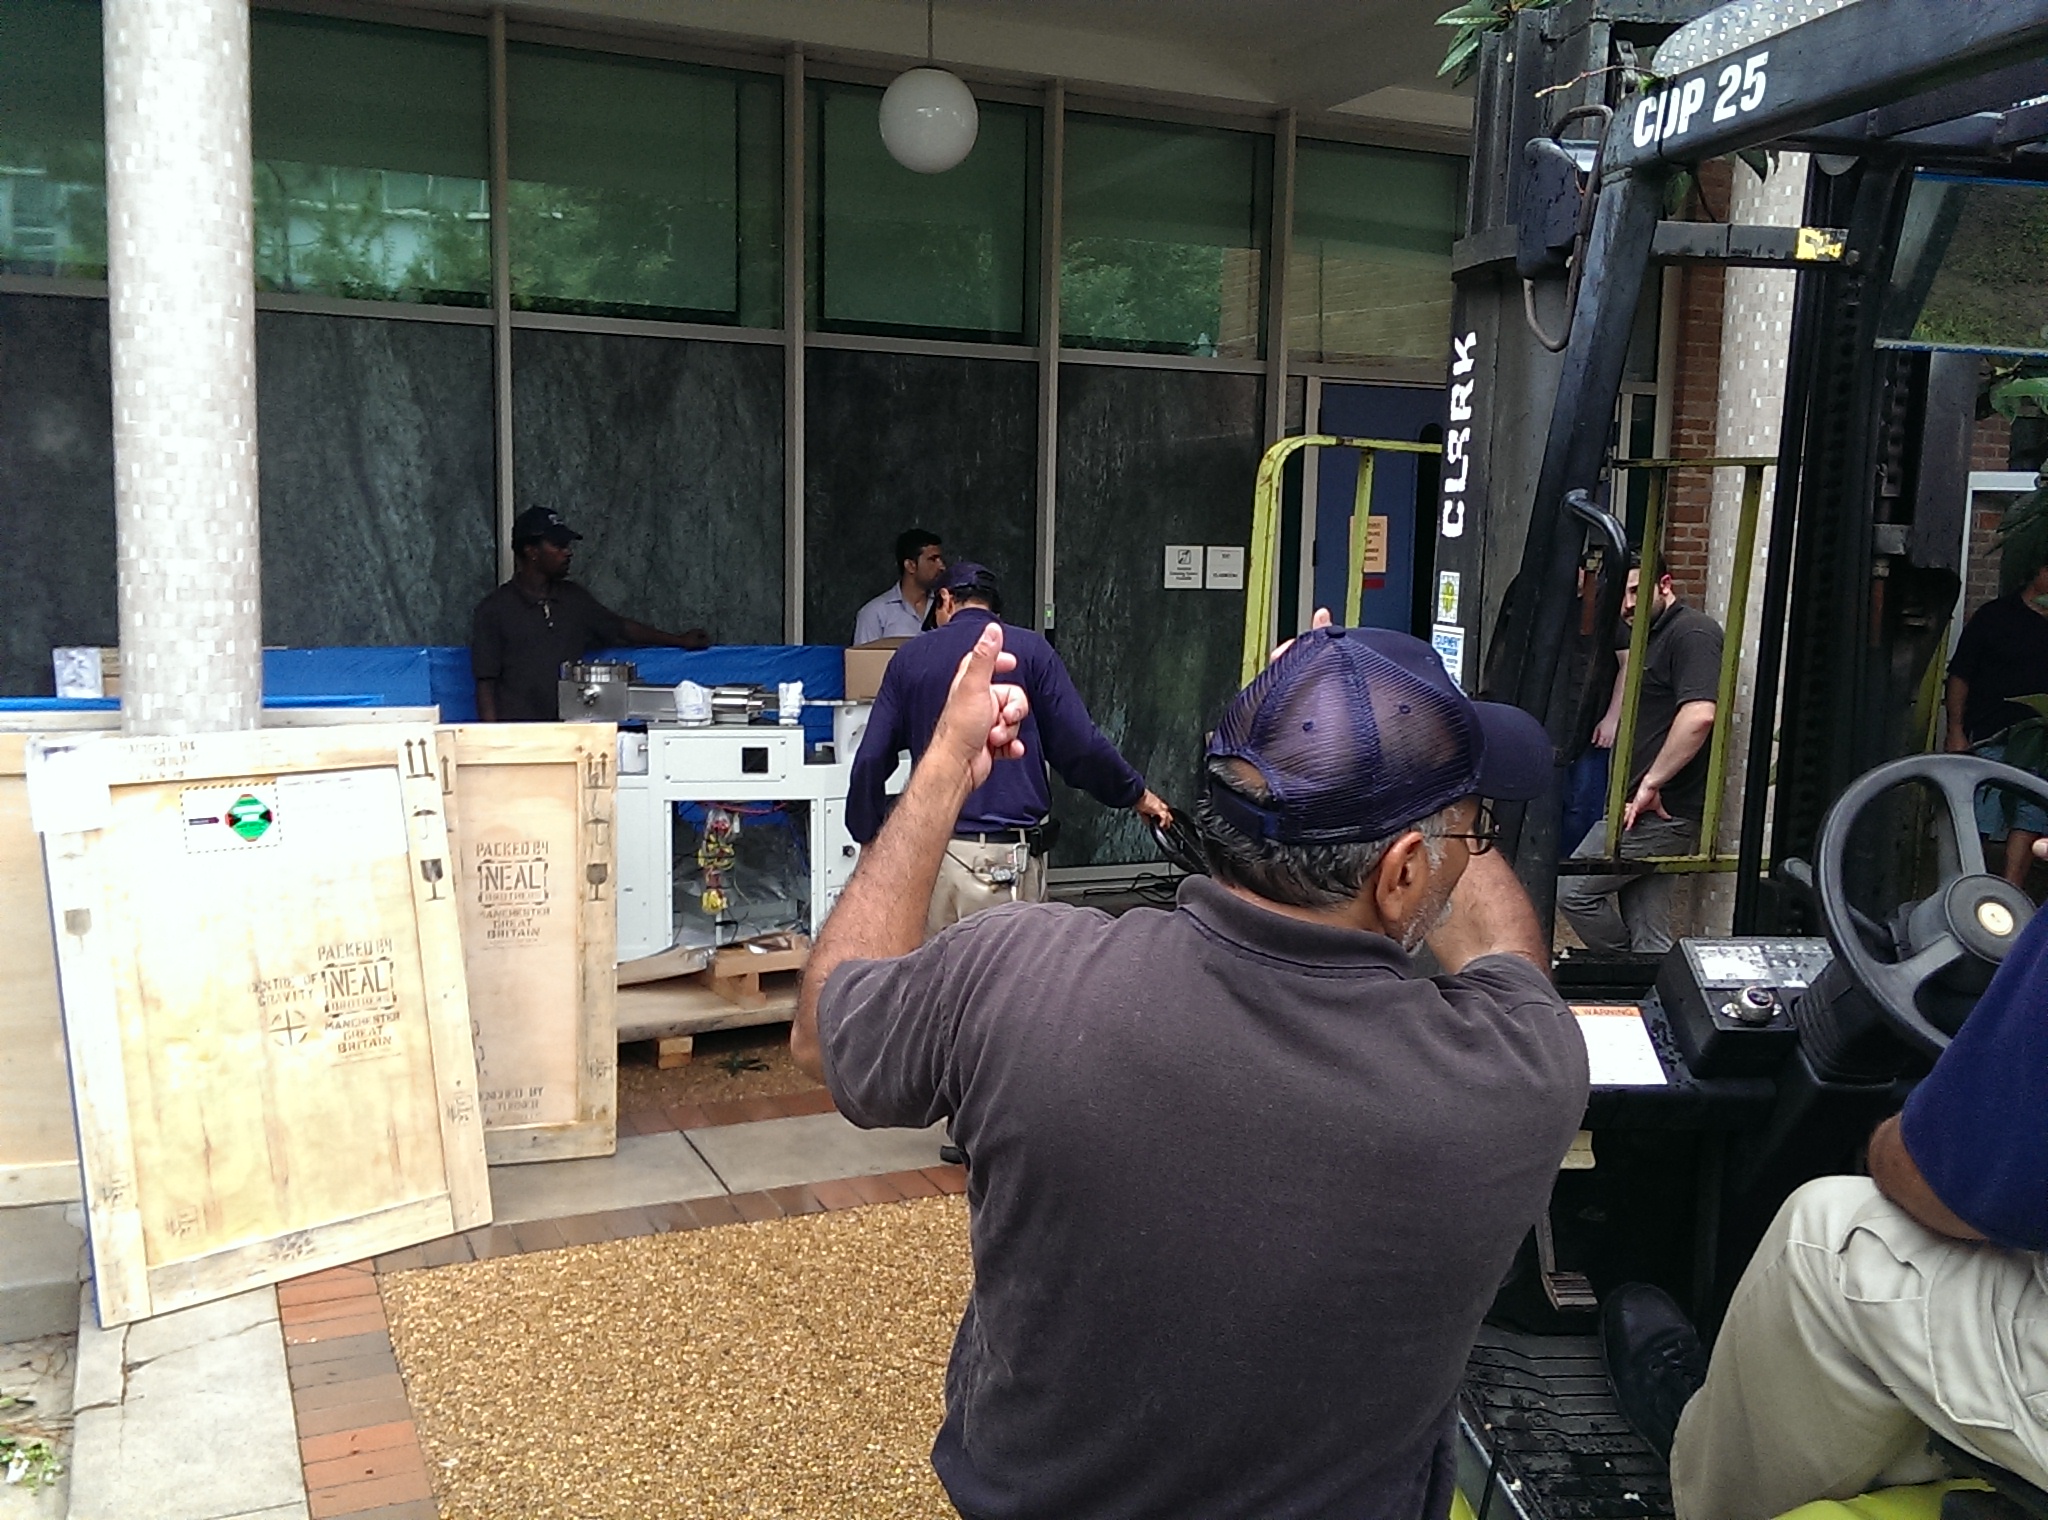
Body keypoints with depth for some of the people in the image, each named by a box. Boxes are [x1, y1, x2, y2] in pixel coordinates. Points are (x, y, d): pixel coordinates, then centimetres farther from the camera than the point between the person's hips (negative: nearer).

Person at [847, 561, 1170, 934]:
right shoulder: (1030, 650, 1)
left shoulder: (910, 657, 8)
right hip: (1007, 857, -2)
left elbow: (871, 760, 5)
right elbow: (1080, 746, -3)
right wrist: (1137, 795, 12)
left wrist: (869, 837, 18)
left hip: (932, 851, 3)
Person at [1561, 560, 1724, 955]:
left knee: (1573, 890, -6)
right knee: (1649, 938, 10)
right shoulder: (1653, 635, 19)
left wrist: (1650, 784, -23)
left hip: (1660, 811, -10)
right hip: (1652, 808, 10)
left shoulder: (1692, 633, -12)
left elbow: (1699, 715, -27)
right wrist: (1613, 717, 19)